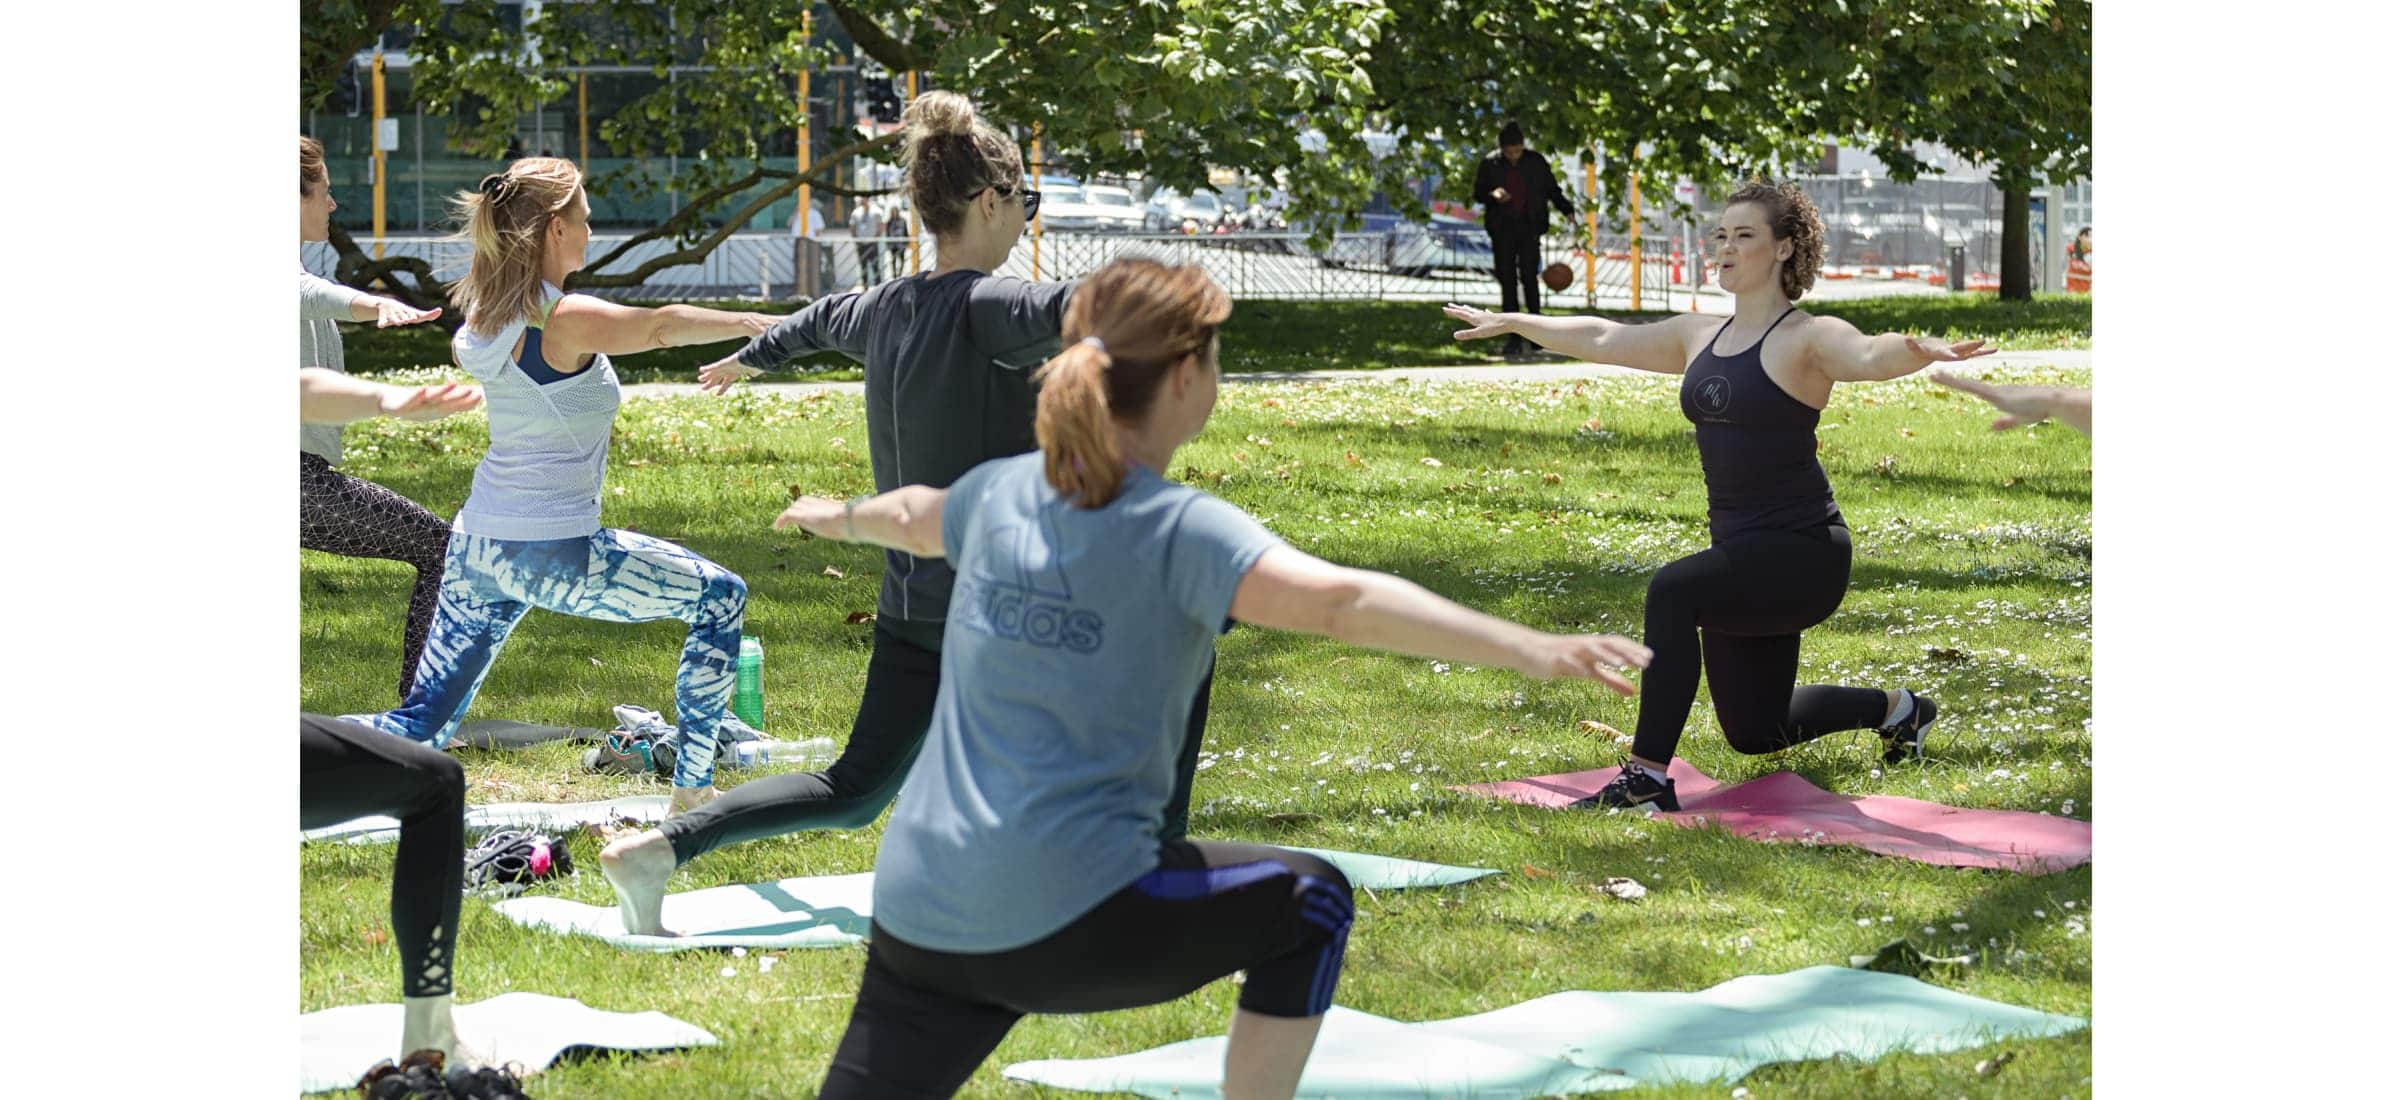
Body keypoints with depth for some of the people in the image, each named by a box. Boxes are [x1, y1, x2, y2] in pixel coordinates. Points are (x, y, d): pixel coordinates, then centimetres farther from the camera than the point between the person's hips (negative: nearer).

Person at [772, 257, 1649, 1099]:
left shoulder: (1000, 493, 9)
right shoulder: (1178, 531, -10)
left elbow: (909, 517, 33)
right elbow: (1341, 601, -26)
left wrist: (838, 516, 56)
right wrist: (1530, 651, -32)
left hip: (917, 913, 6)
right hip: (1068, 917, -6)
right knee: (1310, 904, 16)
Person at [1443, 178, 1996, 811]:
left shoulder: (1806, 339, -12)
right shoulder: (1700, 338, 11)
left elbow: (1871, 357, -33)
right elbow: (1601, 340, 22)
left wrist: (1921, 351, -55)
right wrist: (1511, 323, 28)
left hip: (1804, 550, -9)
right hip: (1742, 553, 9)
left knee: (1672, 592, -33)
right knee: (1754, 733, 18)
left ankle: (1648, 777, -28)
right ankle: (1894, 709, 45)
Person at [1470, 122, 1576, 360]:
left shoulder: (1536, 162, 3)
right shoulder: (1490, 164, 2)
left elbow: (1552, 189, 10)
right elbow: (1477, 192, 8)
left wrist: (1567, 209, -5)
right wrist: (1492, 195, -15)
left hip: (1529, 226, -1)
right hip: (1503, 228, 1)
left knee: (1528, 275, -14)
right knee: (1508, 281, -1)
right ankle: (1514, 336, 2)